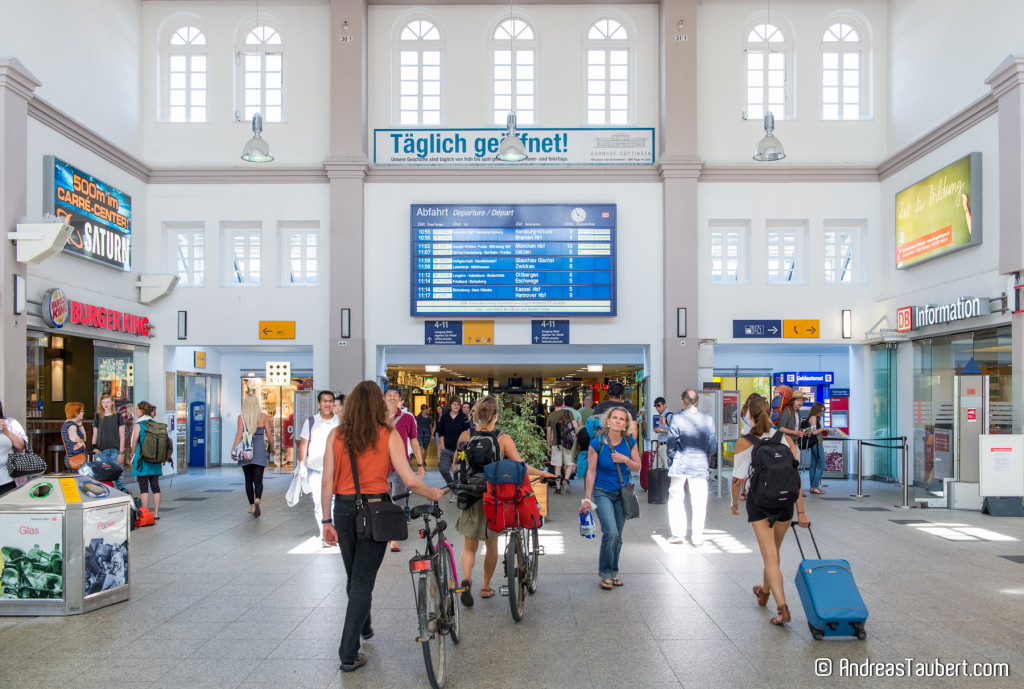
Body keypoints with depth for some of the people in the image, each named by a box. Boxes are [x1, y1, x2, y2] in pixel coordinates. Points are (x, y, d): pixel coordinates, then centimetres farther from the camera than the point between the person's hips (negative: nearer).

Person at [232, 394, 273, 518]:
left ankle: (252, 506, 21)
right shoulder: (263, 416, 0)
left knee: (248, 480, 14)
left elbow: (239, 435, -11)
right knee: (258, 479, 0)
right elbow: (269, 434, 2)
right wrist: (272, 448, 16)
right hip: (260, 449, 0)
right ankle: (257, 500, -27)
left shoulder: (241, 417, -2)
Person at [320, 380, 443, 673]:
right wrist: (434, 494, 5)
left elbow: (327, 482, -2)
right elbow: (409, 480, -12)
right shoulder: (388, 435, -8)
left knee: (354, 577, 23)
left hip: (344, 509, 3)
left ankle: (364, 626, 47)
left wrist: (327, 521, 5)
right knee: (363, 581, 5)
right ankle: (349, 654, 6)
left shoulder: (336, 434, -1)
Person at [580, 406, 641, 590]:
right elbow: (591, 471, -8)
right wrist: (587, 498, -6)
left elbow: (638, 467, 5)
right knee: (610, 532, -16)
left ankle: (613, 572, 26)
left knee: (617, 536, 9)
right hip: (602, 493, -3)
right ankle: (605, 573, 1)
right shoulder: (597, 443, -13)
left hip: (622, 494, 4)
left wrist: (625, 460, -16)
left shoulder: (630, 442, -4)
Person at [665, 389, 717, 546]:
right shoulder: (708, 420, -2)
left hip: (680, 466, -2)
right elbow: (712, 448, 3)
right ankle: (697, 538, 11)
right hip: (700, 466, 2)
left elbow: (671, 445, -5)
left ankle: (678, 534, 13)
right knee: (699, 503, 7)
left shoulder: (677, 418, -9)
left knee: (676, 499, 11)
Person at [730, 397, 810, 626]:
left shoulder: (744, 442, -7)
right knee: (774, 551, 22)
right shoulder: (785, 438, 0)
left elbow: (738, 479, -5)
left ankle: (782, 607, -13)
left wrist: (734, 502, 12)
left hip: (759, 502, -4)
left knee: (770, 556, -1)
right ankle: (764, 592, 43)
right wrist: (801, 512, 1)